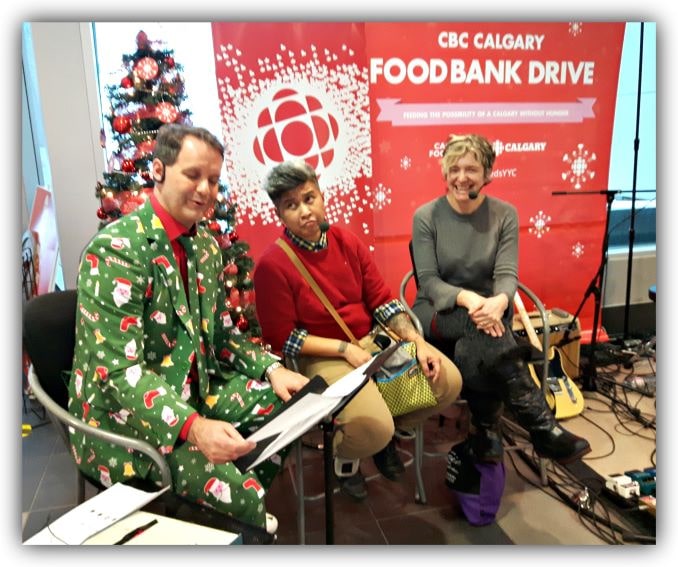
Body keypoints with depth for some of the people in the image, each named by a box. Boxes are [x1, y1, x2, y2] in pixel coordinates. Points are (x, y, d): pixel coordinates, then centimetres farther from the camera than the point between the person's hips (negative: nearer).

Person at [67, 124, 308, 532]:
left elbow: (221, 335, 10)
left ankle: (250, 513, 15)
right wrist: (193, 427, -38)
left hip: (195, 393, 8)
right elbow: (119, 369, -25)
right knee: (233, 490, -27)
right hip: (123, 415, -7)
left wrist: (271, 368, -7)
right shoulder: (116, 248, -20)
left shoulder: (206, 245, 5)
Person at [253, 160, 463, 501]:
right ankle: (342, 453, 14)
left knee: (449, 380, -4)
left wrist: (417, 342, -8)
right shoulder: (272, 265, -15)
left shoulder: (347, 242, 1)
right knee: (373, 428, -27)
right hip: (322, 356, -6)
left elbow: (382, 300, 4)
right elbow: (282, 339, -12)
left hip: (374, 340, 6)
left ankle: (386, 432, 22)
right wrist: (345, 349, -18)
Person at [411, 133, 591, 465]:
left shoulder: (505, 215, 0)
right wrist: (467, 298, -32)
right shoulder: (426, 216, -5)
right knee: (480, 329, -35)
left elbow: (507, 274, -8)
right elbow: (428, 281, -11)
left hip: (486, 307, 2)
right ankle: (542, 426, -33)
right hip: (436, 311, -1)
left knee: (474, 347, -35)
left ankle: (484, 430, -14)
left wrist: (499, 301, -34)